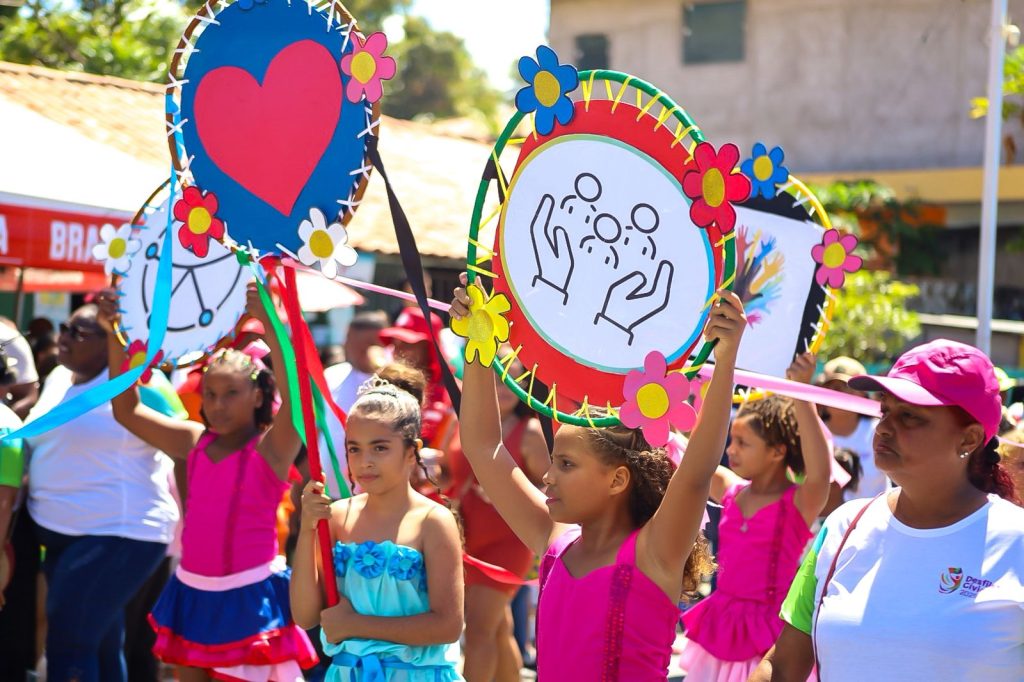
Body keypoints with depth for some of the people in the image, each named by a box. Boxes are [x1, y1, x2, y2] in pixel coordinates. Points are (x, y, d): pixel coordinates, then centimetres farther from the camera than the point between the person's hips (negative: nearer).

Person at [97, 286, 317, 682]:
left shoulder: (271, 447, -10)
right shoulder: (193, 441, 5)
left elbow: (296, 392, -28)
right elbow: (127, 411, 7)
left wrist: (269, 325, -40)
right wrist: (114, 335, -3)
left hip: (247, 596, -6)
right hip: (193, 591, 6)